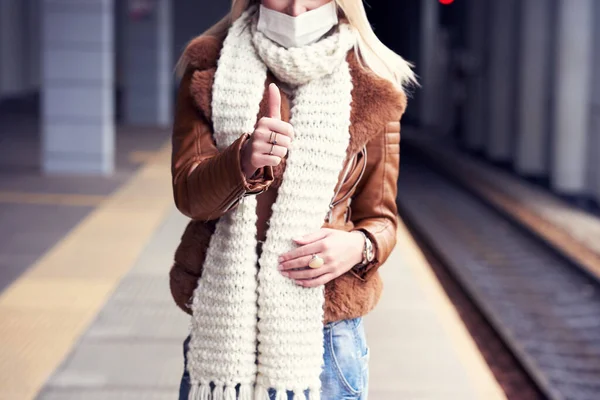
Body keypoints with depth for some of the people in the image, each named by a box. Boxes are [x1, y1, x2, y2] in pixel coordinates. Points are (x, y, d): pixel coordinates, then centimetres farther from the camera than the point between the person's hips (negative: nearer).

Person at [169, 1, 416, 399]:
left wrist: (359, 247, -16)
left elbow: (380, 217, 8)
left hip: (325, 332, 0)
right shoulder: (210, 70, 3)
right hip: (222, 327, 1)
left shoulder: (370, 88, 1)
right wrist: (243, 160, -29)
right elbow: (188, 193, -8)